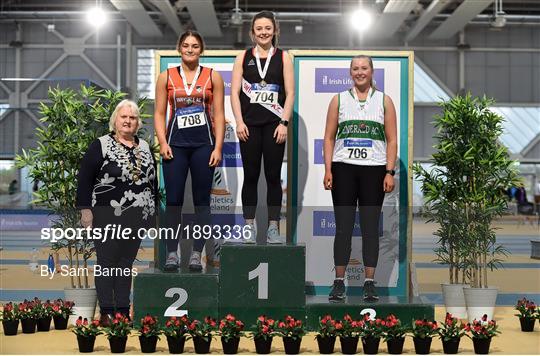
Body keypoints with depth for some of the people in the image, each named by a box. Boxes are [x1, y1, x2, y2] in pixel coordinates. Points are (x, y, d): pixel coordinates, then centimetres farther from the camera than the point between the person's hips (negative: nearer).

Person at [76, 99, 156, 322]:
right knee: (107, 261, -1)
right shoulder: (101, 146, -2)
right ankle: (106, 311, 4)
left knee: (127, 262, 9)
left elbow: (152, 180, 20)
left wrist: (153, 210, 17)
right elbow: (84, 179, -5)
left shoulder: (144, 147, 14)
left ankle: (123, 311, 15)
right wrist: (85, 209, -11)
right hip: (108, 216, -5)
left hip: (136, 218, 5)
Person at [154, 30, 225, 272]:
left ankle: (197, 254, 8)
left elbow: (219, 115, 4)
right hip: (175, 143, 0)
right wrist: (163, 143, -6)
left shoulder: (213, 77, 7)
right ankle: (172, 253, 5)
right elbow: (159, 114, 6)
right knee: (173, 200, -2)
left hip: (203, 143, 0)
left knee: (202, 200, 3)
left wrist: (218, 147, -4)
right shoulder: (166, 77, 8)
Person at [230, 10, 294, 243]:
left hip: (274, 125, 0)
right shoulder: (243, 57, 8)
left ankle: (273, 227, 7)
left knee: (273, 176, 2)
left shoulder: (283, 58, 6)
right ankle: (249, 226, 10)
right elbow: (235, 91, 4)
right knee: (250, 176, 3)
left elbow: (290, 93, 2)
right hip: (249, 125, 1)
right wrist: (239, 122, -6)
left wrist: (284, 123, -7)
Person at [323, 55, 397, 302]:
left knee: (370, 227, 2)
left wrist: (390, 172, -4)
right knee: (343, 227, 0)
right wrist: (328, 170, -2)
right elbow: (329, 138, 8)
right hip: (343, 168, 0)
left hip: (374, 170, 0)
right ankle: (339, 281, 7)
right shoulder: (339, 100, 9)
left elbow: (392, 140, 5)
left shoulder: (384, 101, 8)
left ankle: (369, 282, 8)